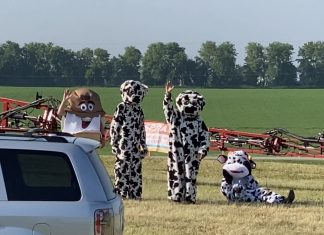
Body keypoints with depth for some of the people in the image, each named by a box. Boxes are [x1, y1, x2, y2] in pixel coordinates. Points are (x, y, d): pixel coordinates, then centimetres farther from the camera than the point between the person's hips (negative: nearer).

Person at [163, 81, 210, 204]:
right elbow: (168, 108, -9)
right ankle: (176, 195, 10)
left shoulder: (199, 122, 2)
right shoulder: (175, 117, 4)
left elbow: (205, 137, 2)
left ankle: (190, 196, 3)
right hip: (177, 153, 1)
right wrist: (168, 95, -24)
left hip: (192, 154, -1)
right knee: (176, 173, 4)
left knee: (190, 174, -1)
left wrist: (202, 151, -6)